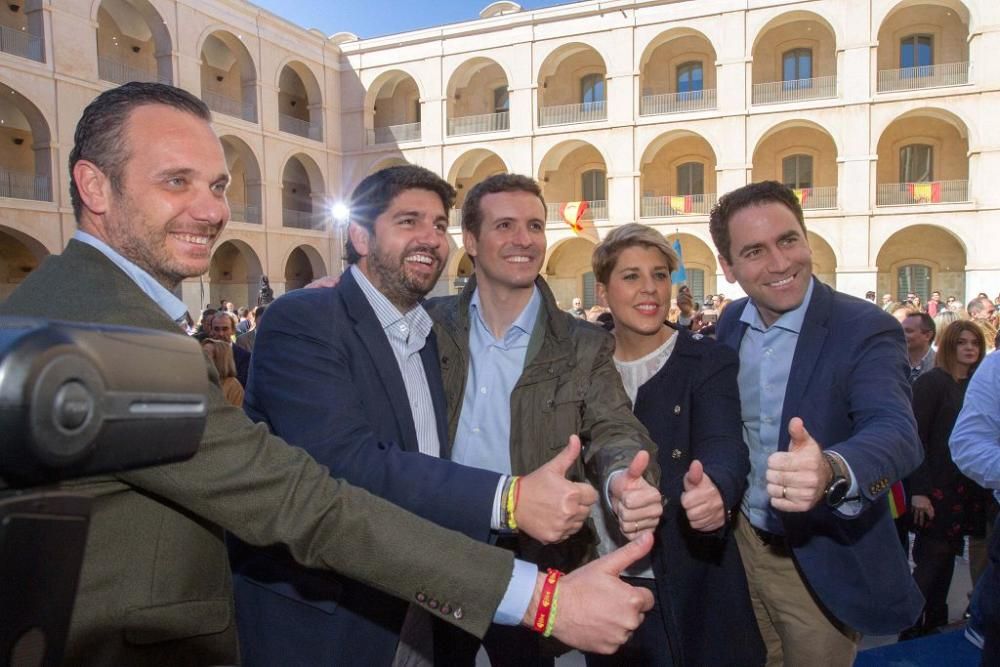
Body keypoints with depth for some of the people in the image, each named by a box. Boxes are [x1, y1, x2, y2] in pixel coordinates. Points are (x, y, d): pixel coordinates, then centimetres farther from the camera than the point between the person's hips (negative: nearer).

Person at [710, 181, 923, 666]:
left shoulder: (866, 330, -19)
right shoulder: (730, 325, -3)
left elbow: (897, 433, -35)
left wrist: (831, 471, -54)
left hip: (823, 564, -4)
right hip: (740, 544, 5)